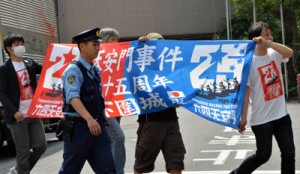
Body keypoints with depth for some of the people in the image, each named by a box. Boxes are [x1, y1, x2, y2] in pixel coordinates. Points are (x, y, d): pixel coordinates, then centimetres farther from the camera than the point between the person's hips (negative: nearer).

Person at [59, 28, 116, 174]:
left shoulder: (96, 71, 13)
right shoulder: (74, 70, -13)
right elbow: (73, 97, -28)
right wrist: (89, 119, -40)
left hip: (97, 126, 7)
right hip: (78, 127, -7)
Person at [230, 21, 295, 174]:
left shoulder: (274, 54, 4)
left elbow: (290, 53, -17)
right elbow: (245, 91, -14)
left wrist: (269, 43, -28)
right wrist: (243, 117, -16)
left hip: (281, 114, 6)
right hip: (262, 118, -5)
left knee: (289, 153, 7)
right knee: (263, 155, 4)